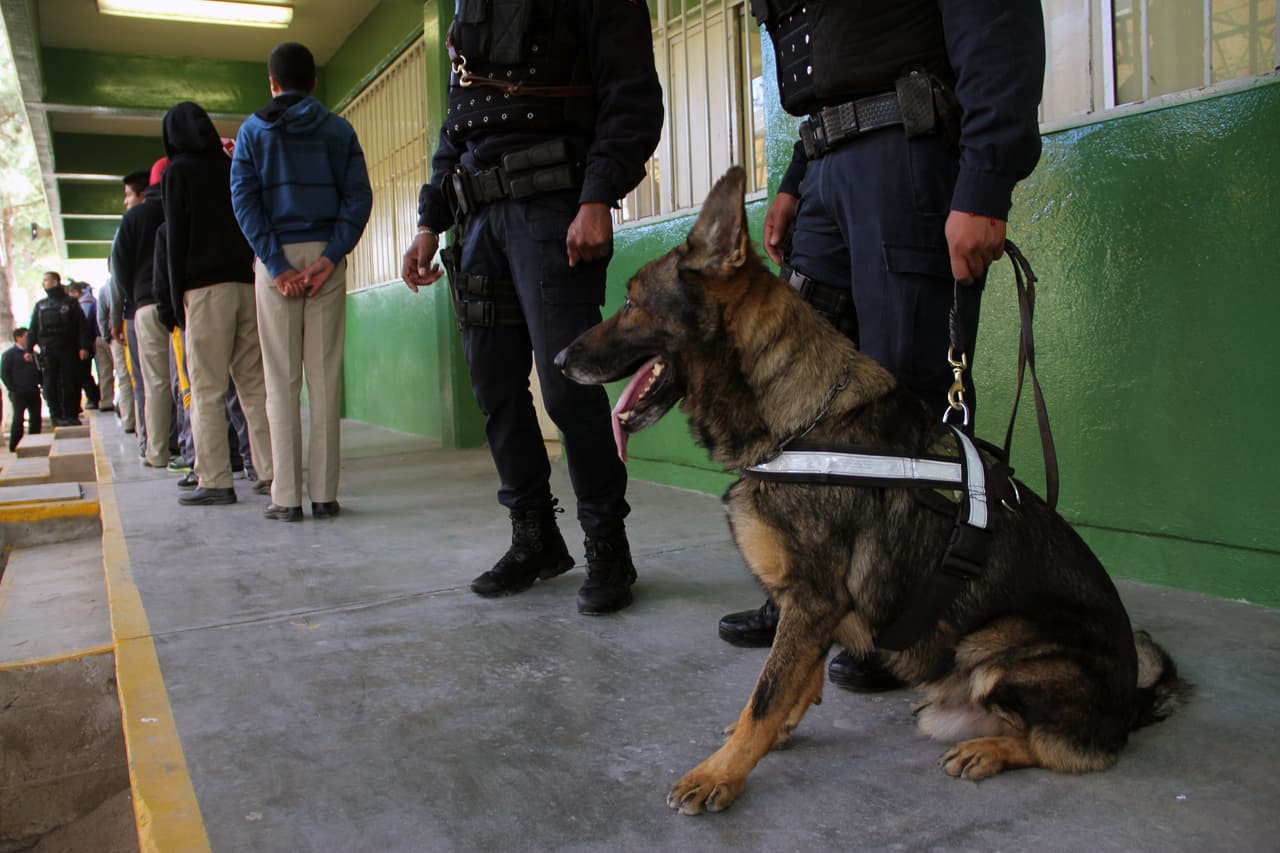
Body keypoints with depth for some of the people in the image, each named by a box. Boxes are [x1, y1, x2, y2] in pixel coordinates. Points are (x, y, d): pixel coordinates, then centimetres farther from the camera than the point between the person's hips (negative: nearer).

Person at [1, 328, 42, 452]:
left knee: (36, 418, 2)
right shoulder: (9, 354, 0)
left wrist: (40, 384, 8)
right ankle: (14, 446, 0)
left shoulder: (32, 353, 16)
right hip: (19, 394, -5)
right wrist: (13, 389, -11)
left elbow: (38, 371, 22)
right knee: (18, 418, -6)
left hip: (34, 392, 5)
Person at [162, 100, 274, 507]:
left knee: (207, 389, -2)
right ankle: (270, 472, 6)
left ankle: (215, 481, -4)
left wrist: (178, 299, 0)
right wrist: (255, 277, 12)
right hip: (247, 284, 5)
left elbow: (177, 238, -3)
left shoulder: (178, 171, 2)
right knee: (254, 383, 7)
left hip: (206, 288, -5)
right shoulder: (232, 167, 16)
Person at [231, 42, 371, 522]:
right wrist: (330, 258, -7)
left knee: (282, 382, 1)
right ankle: (324, 493, 1)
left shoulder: (254, 130, 8)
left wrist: (276, 264, -7)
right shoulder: (338, 130, 10)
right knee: (325, 378, 1)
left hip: (277, 259, -1)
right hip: (325, 255, 1)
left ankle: (287, 496, 0)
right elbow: (359, 197, -1)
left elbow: (244, 199, -3)